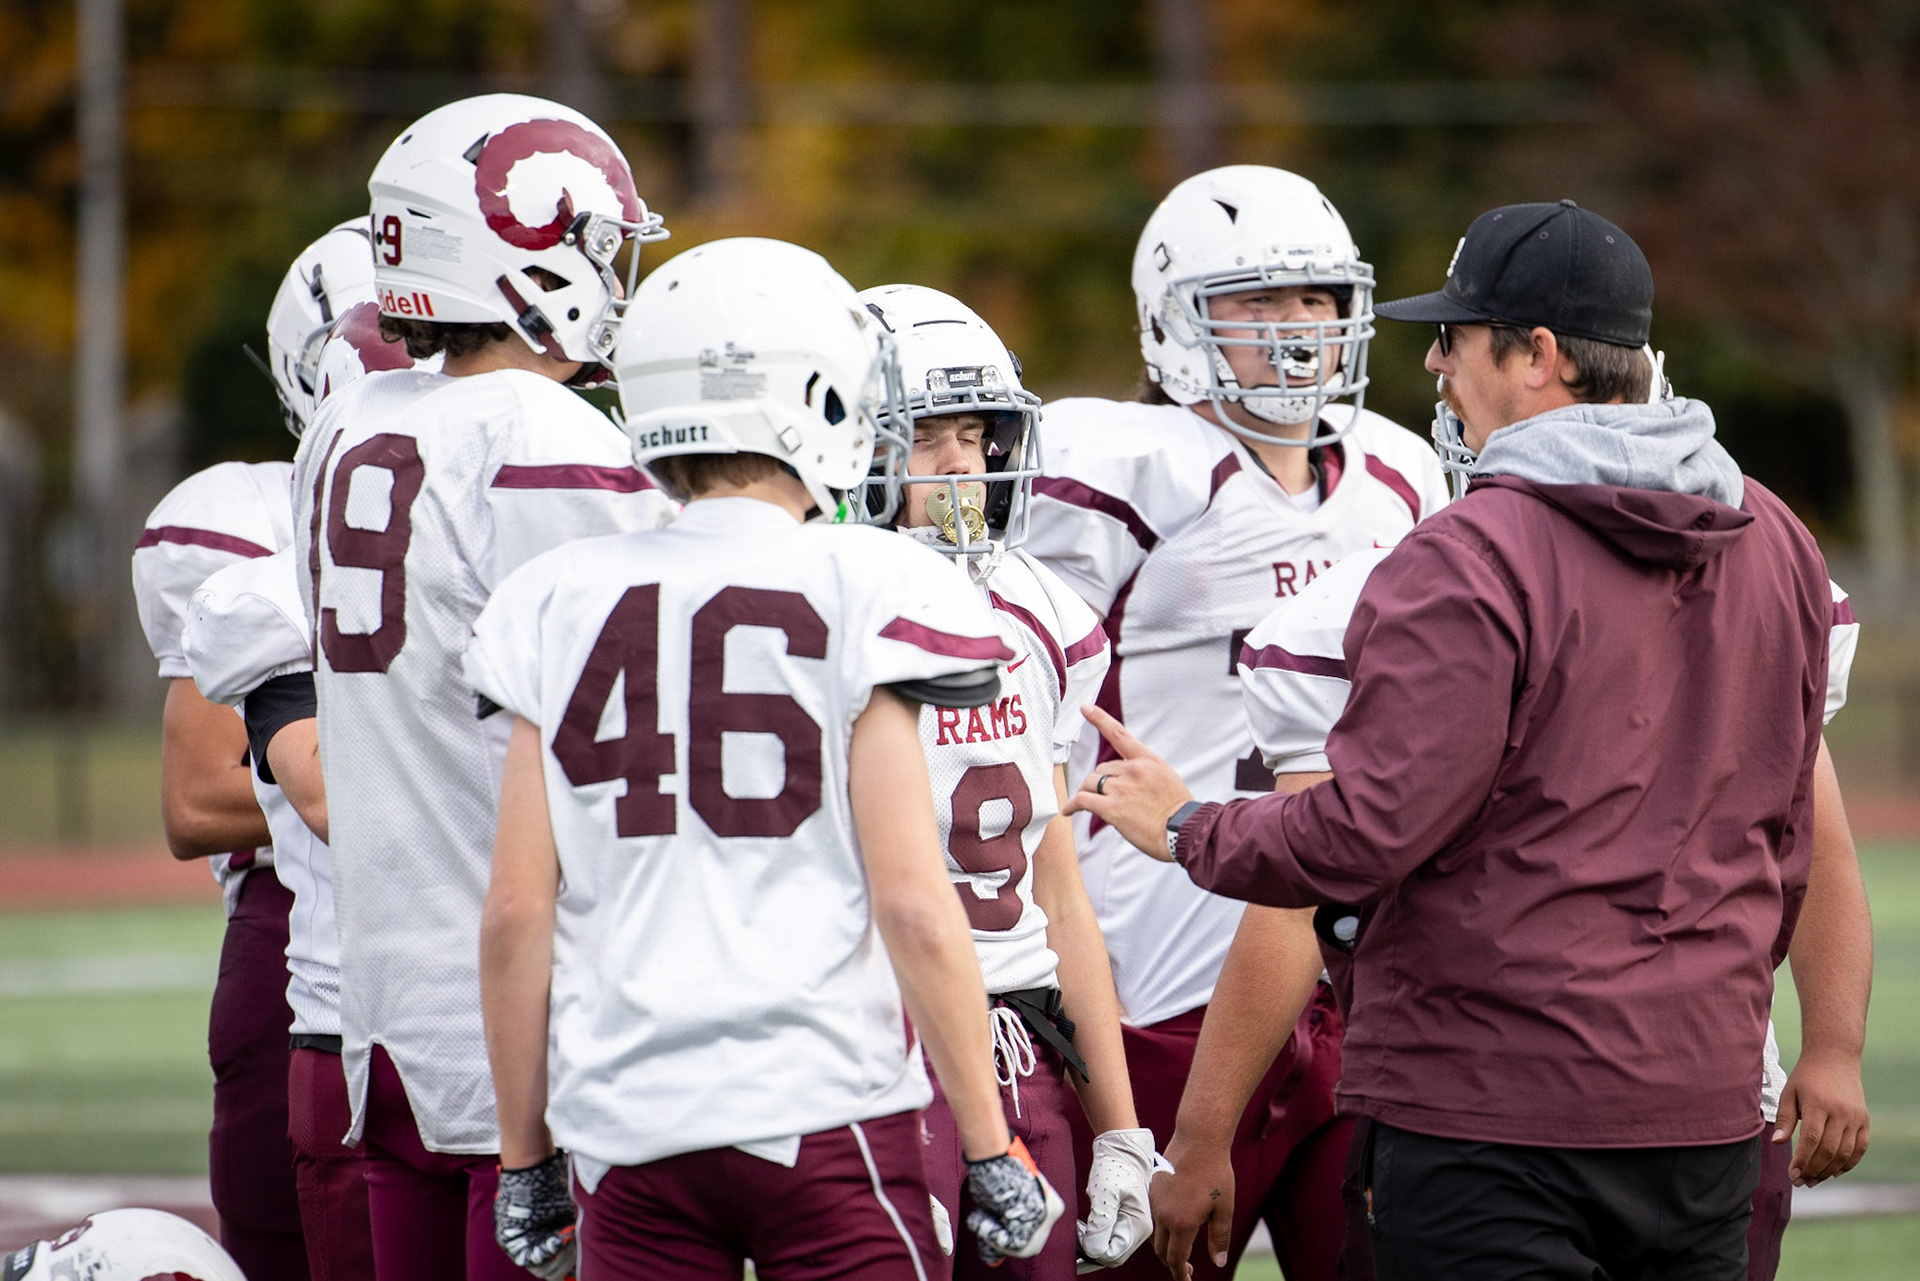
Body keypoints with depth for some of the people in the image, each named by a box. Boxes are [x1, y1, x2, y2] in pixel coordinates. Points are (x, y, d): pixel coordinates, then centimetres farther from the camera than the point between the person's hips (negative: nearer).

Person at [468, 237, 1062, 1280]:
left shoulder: (565, 604, 7)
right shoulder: (861, 589, -4)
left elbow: (516, 911, 5)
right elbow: (911, 903, -8)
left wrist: (525, 1157, 14)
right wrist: (991, 1151, -1)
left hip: (631, 1124, 3)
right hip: (825, 1108, -3)